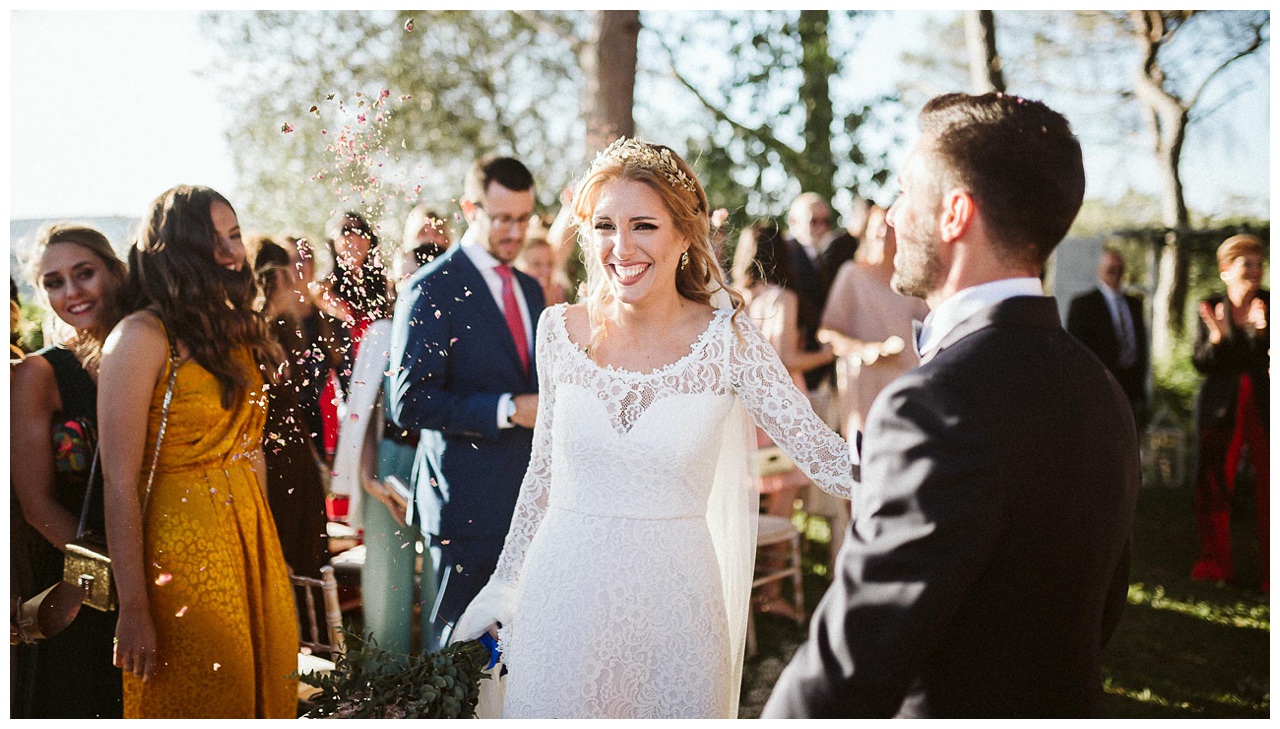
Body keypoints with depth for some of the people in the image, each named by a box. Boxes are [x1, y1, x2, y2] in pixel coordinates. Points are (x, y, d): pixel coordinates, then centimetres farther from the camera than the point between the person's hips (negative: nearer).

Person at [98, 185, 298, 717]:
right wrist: (134, 610, -18)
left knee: (266, 689, 15)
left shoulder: (238, 330, 9)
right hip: (181, 548, -7)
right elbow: (120, 485, -17)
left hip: (252, 537, 7)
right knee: (197, 703, 7)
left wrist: (265, 547, 11)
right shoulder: (142, 336, -14)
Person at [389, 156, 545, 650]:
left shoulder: (530, 290, 15)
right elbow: (410, 405, -16)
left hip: (531, 496, 6)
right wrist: (508, 410, -21)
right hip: (471, 503, -6)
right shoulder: (431, 290, -8)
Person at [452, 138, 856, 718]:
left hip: (671, 601, -1)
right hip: (563, 596, 2)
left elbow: (824, 454, -8)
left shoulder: (727, 340, -9)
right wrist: (504, 582, 13)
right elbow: (544, 468, 9)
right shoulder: (560, 331, -1)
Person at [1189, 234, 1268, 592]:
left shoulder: (1270, 305, 1)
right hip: (1222, 408, 1)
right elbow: (1201, 363, -2)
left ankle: (1272, 572, 5)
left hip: (1265, 408, -1)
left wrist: (1263, 329, -25)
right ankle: (1215, 563, 20)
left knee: (1269, 487, -3)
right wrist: (1217, 337, -21)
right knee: (1213, 486, 6)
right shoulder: (1211, 308, 2)